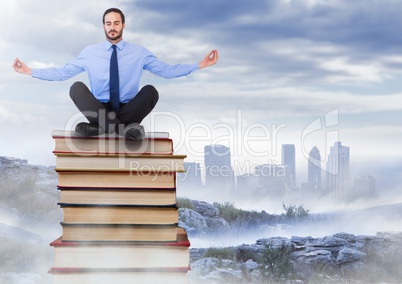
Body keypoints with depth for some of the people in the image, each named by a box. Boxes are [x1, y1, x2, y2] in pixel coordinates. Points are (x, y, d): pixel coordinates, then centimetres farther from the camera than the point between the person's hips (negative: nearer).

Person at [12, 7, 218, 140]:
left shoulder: (139, 52, 6)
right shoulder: (90, 52, 8)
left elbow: (166, 70, 2)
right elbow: (63, 72, 7)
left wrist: (199, 65, -8)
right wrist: (29, 71, -1)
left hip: (129, 109, 0)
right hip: (100, 109, 1)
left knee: (151, 91, -28)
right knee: (77, 87, -26)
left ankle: (101, 126, -32)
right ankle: (124, 127, -37)